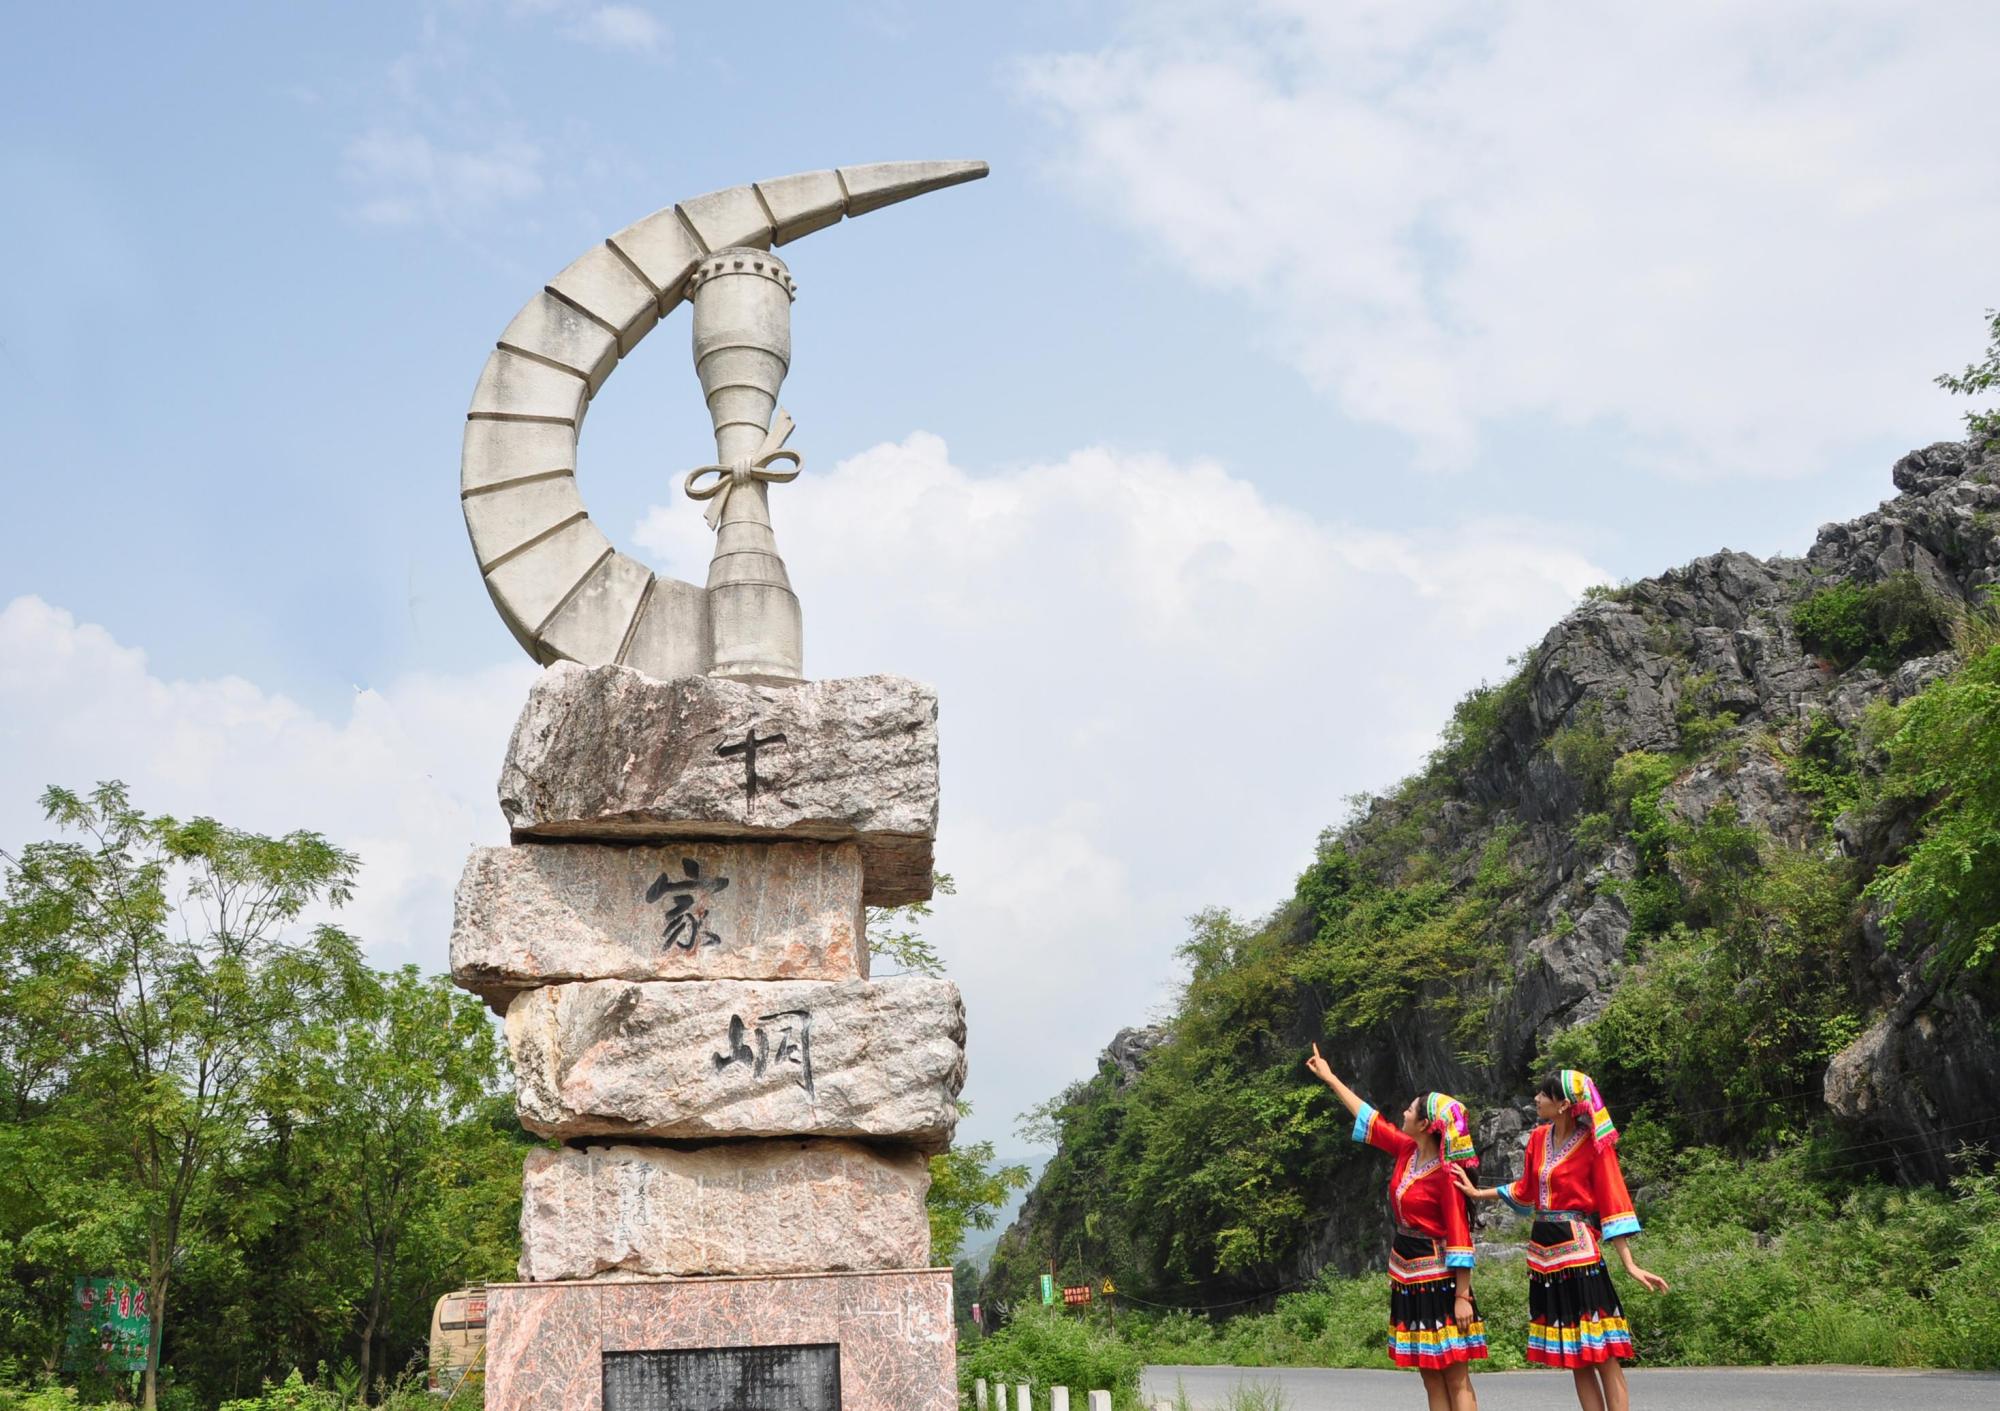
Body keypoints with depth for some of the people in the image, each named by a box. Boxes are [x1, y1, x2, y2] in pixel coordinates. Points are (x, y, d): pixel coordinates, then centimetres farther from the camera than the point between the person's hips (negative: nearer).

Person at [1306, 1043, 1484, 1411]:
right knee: (1431, 1379, 9)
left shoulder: (1445, 1174, -19)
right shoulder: (1407, 1151, 3)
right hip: (1407, 1274, 8)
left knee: (1456, 1380, -5)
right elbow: (1369, 1118, 16)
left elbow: (1460, 1236, -19)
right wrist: (1330, 1079, 24)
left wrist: (1462, 1296, -21)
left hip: (1438, 1278, -8)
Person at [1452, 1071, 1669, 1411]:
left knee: (1603, 1357, -6)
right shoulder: (1539, 1138, 7)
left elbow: (1612, 1203, -12)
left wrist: (1630, 1264, -16)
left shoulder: (1593, 1145, -11)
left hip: (1578, 1251, -7)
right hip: (1543, 1252, 7)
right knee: (1576, 1361, 10)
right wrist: (1478, 1193, 19)